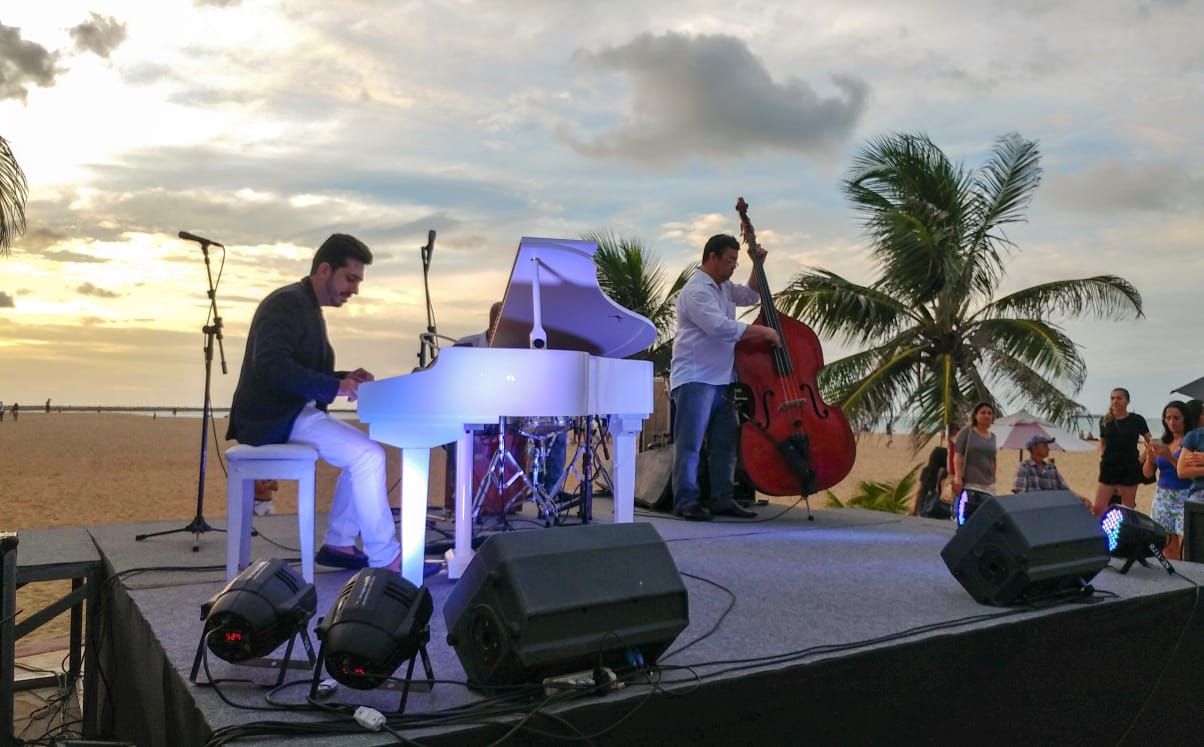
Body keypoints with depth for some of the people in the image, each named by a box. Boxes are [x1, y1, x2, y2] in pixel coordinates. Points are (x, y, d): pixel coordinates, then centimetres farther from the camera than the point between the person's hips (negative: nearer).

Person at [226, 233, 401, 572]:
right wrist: (334, 387, -28)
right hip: (275, 417, -10)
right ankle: (385, 560, -12)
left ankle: (338, 544, 10)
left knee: (365, 448, 8)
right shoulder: (286, 303, -14)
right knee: (369, 455, -19)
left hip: (293, 411, 10)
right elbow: (271, 366, -28)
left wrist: (344, 378, 5)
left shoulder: (309, 309, 17)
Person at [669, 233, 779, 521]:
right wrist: (763, 331, -17)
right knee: (690, 444, -5)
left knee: (726, 442, 10)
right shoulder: (696, 291, -15)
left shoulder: (723, 287, 16)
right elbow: (721, 327, -25)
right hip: (695, 380, -10)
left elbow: (751, 296, 33)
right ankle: (687, 501, 0)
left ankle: (722, 499, 16)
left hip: (722, 380, 10)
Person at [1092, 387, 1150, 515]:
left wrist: (1141, 460, 0)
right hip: (1108, 467, 2)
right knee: (1098, 508, -6)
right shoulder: (1105, 421, 7)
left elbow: (1150, 443, 8)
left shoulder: (1136, 420, -1)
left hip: (1130, 469, -2)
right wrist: (1103, 456, 7)